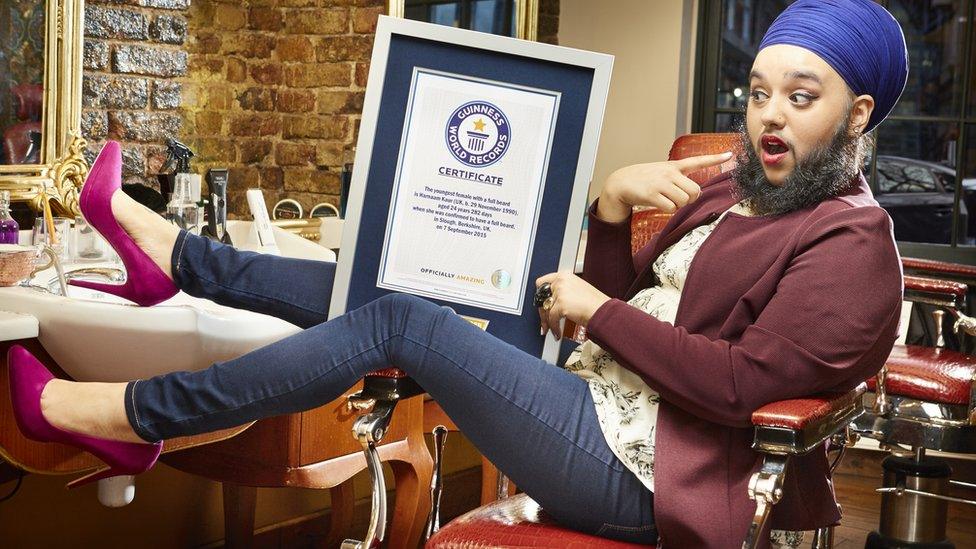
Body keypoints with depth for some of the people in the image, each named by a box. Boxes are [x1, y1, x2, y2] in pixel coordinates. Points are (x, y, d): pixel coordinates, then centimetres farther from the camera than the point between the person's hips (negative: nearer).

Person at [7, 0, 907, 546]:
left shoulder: (853, 250, -11)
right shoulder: (731, 195, 17)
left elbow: (741, 385, -22)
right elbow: (622, 298, 14)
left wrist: (599, 313, -15)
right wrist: (612, 205, -5)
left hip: (630, 470, -9)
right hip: (592, 399, 9)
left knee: (401, 321, -17)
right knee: (395, 292, 4)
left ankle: (125, 416, -8)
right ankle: (168, 254, 18)